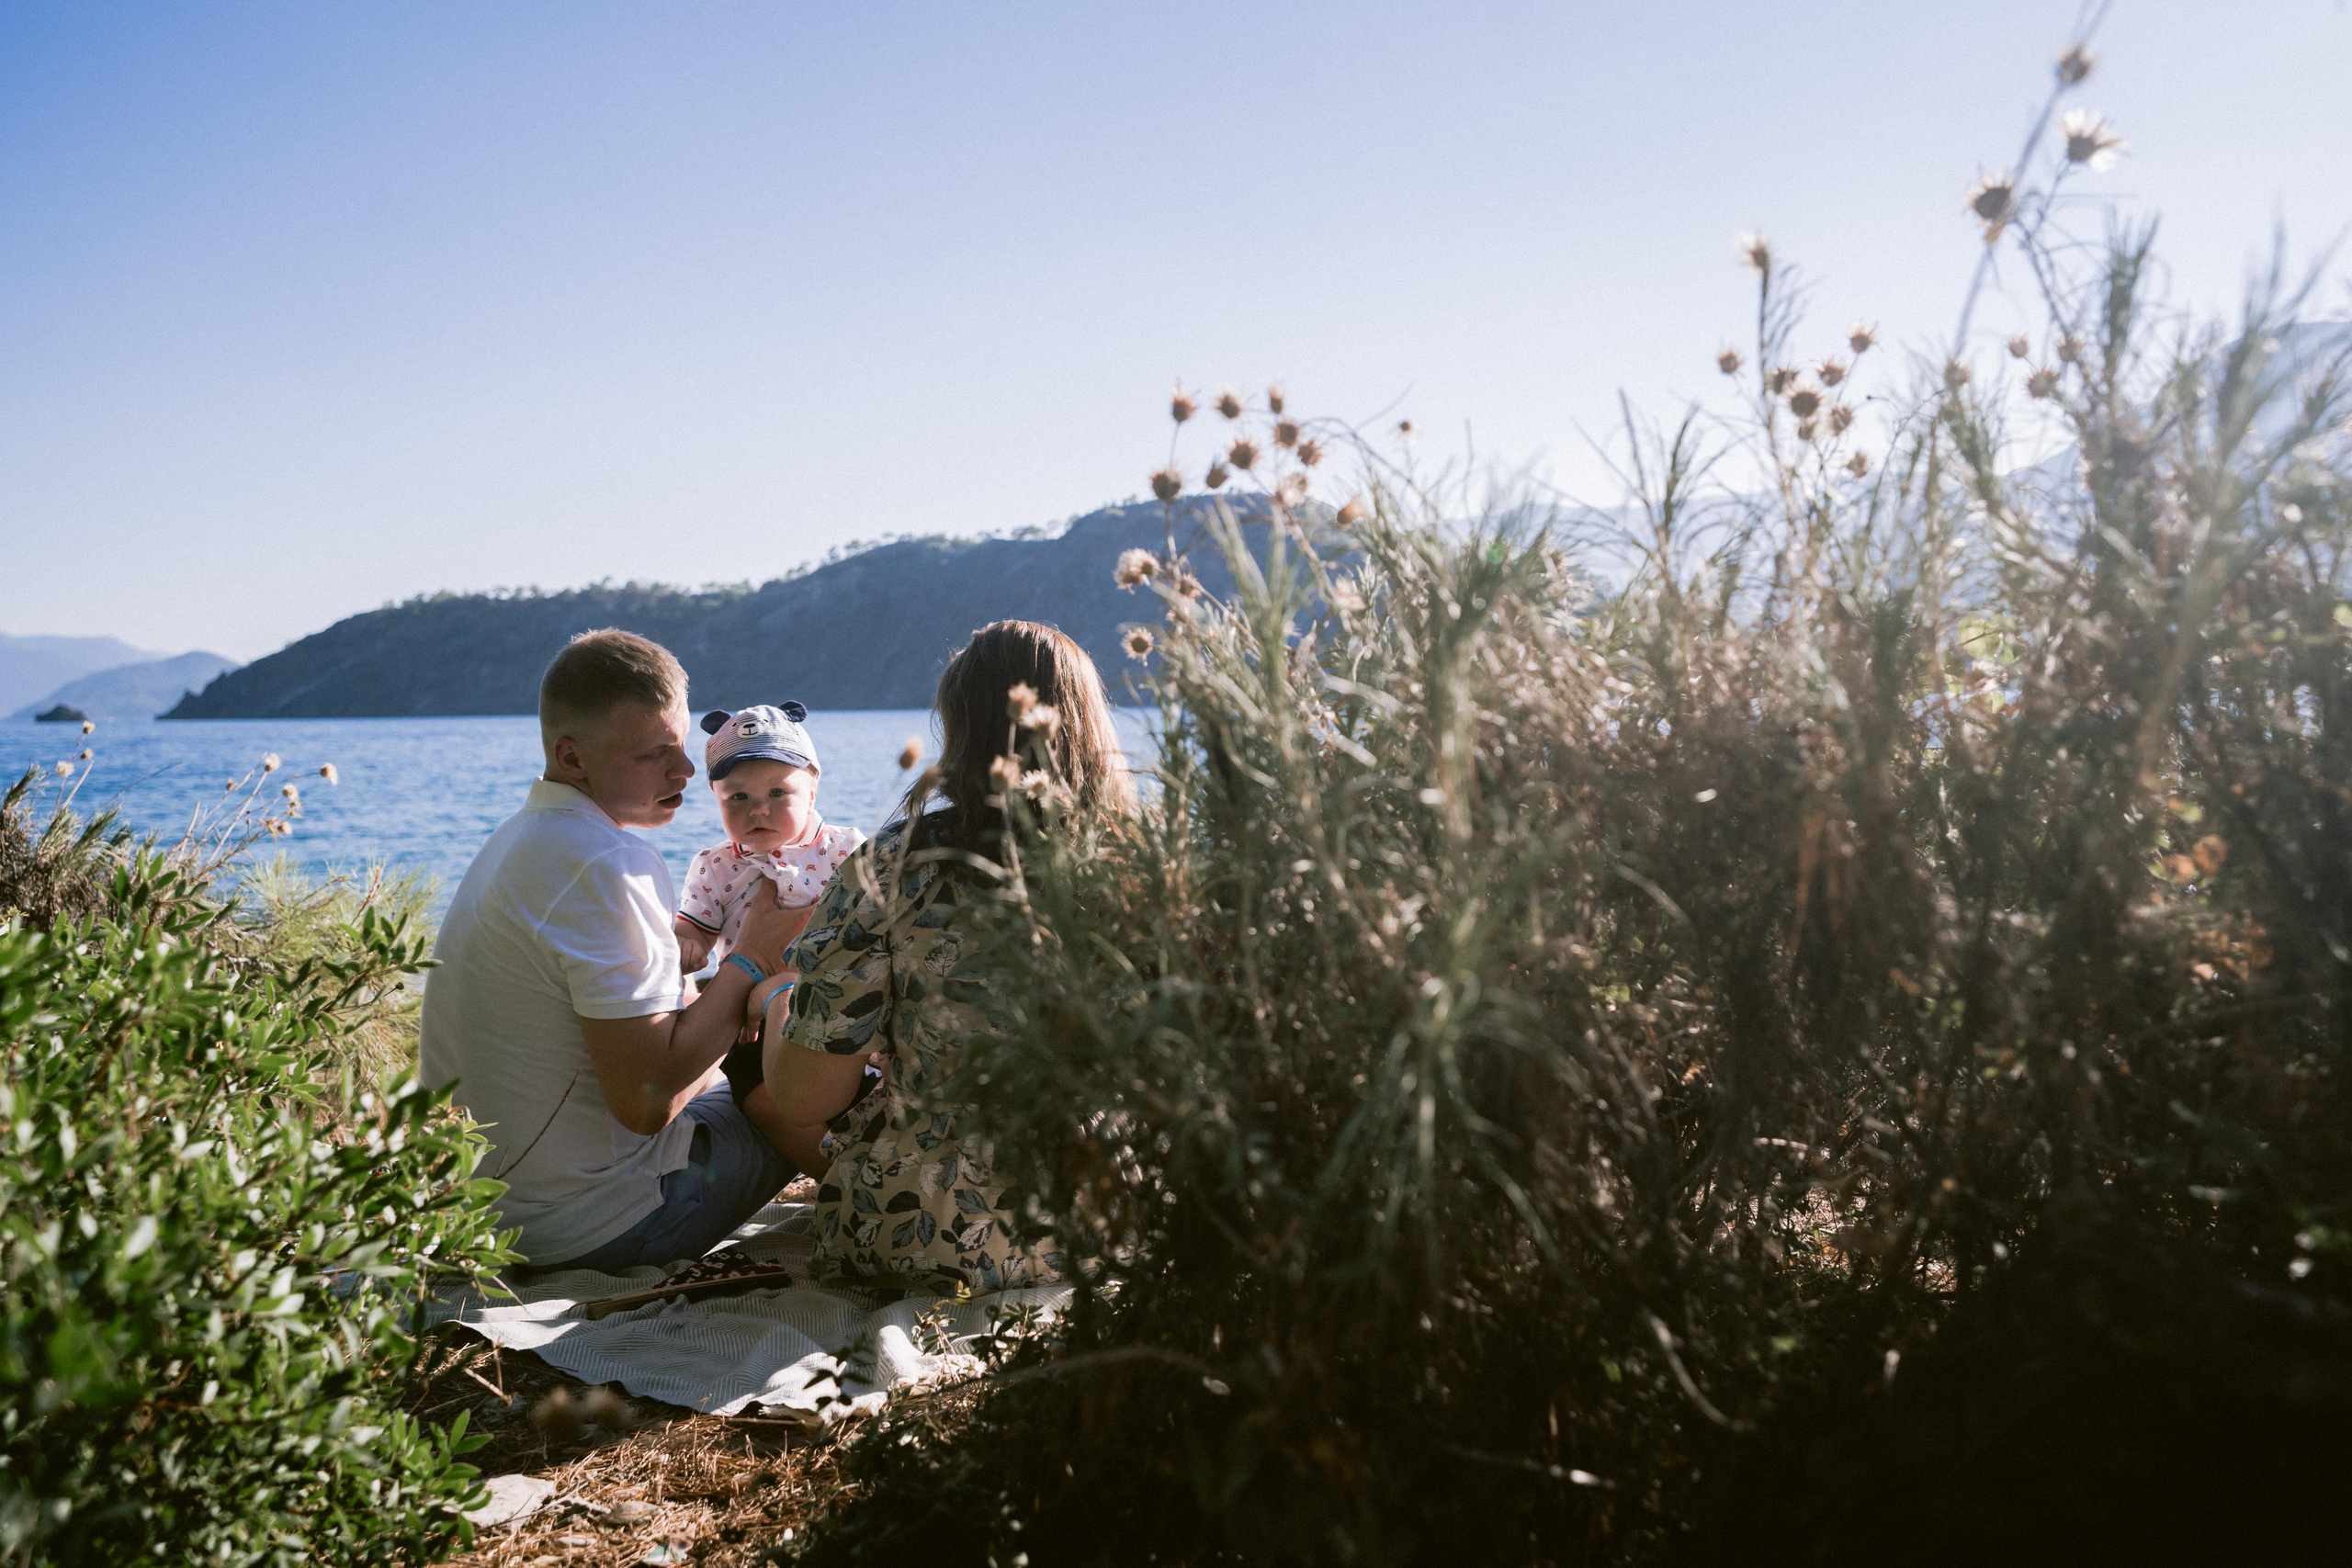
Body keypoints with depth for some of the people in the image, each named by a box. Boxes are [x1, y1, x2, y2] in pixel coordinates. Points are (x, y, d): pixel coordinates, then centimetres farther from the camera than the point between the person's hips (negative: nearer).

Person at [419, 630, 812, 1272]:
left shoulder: (517, 837, 9)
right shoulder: (607, 864, -24)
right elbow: (646, 1099, -26)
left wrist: (735, 982, 7)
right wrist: (750, 960, -15)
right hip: (592, 1227, -10)